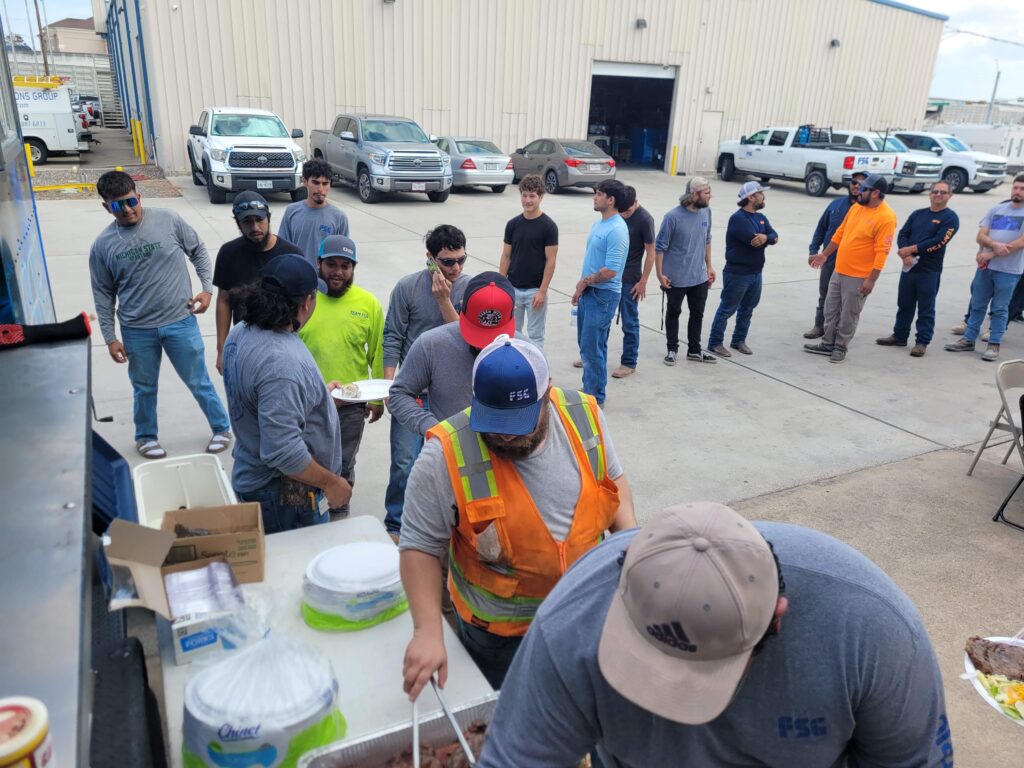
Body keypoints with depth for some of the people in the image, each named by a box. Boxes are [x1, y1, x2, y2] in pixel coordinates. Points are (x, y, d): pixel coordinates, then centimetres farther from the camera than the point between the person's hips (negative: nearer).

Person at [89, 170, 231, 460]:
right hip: (137, 330, 2)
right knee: (144, 388, 17)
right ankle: (146, 436, 39)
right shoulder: (102, 245, -4)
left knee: (199, 382, 9)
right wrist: (110, 337, 2)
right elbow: (103, 294, 3)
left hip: (181, 321, -1)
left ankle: (222, 428, 29)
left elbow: (198, 251, 6)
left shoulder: (168, 220, -8)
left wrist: (207, 288, -4)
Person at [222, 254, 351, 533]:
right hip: (285, 497, -10)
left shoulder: (241, 333, 1)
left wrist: (318, 393, 24)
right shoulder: (282, 361, -31)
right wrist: (331, 483, -19)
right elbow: (283, 451, -32)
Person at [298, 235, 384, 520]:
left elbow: (377, 355, 1)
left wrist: (378, 399, 4)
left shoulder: (369, 304, -6)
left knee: (343, 466, 17)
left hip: (351, 404, 0)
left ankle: (339, 512, 39)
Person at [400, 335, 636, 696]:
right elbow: (421, 547, -18)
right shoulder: (446, 455, -25)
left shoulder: (584, 416, -13)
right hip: (500, 633, -3)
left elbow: (612, 478, 5)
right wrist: (427, 632, -25)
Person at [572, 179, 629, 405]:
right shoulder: (598, 223, 11)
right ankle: (589, 388, 31)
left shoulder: (616, 230, -19)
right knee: (585, 344, 17)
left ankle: (595, 398, 10)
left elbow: (610, 271, -23)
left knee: (593, 347, -3)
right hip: (588, 292, 9)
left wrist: (585, 281, -9)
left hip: (603, 295, -9)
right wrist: (581, 286, 9)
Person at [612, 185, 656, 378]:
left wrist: (643, 282, -12)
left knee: (629, 323, 4)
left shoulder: (644, 220, -15)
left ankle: (629, 363, 15)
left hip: (629, 279, -6)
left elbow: (651, 253, -11)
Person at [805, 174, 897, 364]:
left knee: (848, 315, 4)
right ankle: (828, 344, 26)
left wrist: (871, 279, -21)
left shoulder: (886, 217, -16)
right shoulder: (856, 207, 7)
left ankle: (840, 348, 18)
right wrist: (825, 255, 19)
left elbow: (882, 252, -19)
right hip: (839, 270, 7)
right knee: (830, 309, 14)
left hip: (859, 277, -7)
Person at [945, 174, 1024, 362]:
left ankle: (994, 345, 11)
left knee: (1000, 309, 3)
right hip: (985, 266, 4)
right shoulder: (996, 209, 9)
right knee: (977, 305, 10)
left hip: (1009, 270, -4)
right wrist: (995, 245, -19)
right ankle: (968, 340, 19)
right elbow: (980, 236, 2)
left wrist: (991, 254, -14)